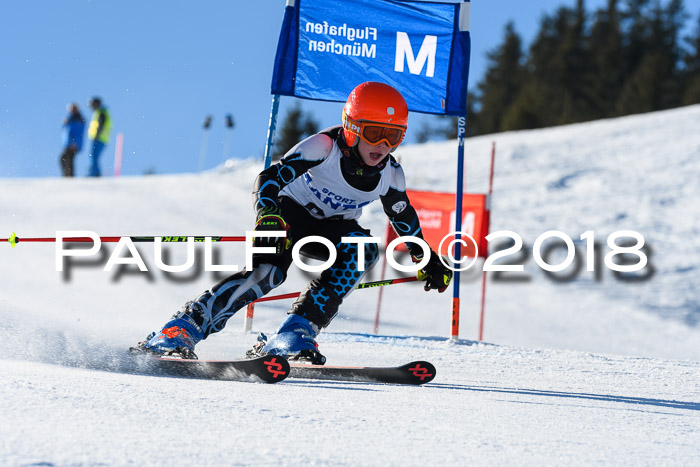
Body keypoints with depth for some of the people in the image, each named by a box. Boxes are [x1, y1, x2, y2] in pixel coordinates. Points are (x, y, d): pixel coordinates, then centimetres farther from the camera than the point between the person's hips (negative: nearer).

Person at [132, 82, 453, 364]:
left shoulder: (390, 175, -10)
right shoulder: (325, 146, -25)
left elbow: (404, 216, 11)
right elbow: (270, 177, -32)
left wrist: (426, 260, 17)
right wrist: (268, 217, -51)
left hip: (331, 228, 5)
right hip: (291, 211, -5)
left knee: (363, 249, -29)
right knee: (267, 271, -33)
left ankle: (295, 334, -33)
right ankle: (182, 329, -31)